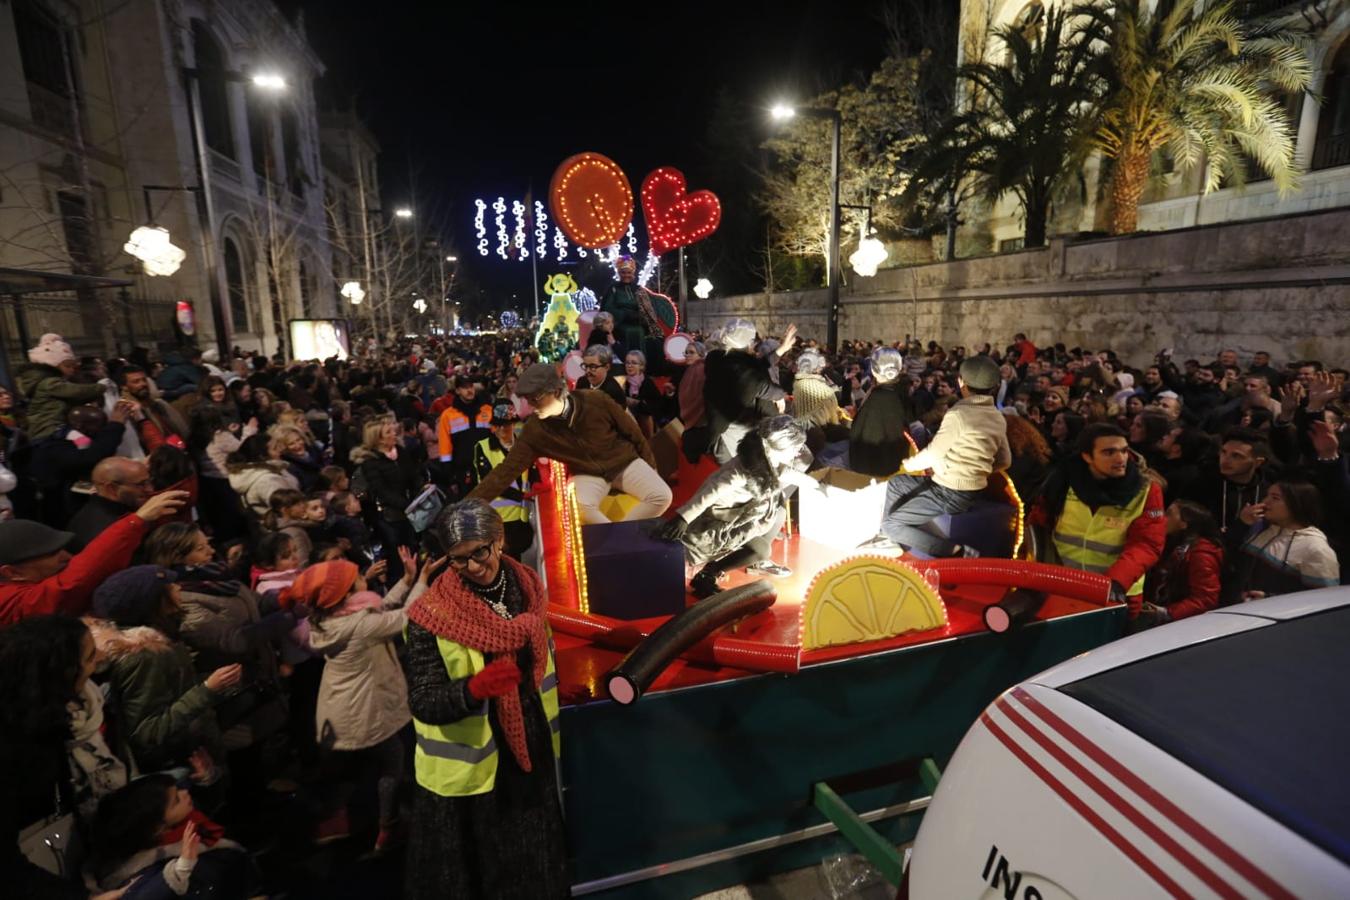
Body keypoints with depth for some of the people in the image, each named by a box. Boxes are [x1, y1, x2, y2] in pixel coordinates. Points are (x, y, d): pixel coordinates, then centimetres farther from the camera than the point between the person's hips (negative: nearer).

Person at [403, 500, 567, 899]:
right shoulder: (433, 615, -19)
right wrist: (474, 688, -36)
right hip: (468, 773, -4)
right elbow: (422, 701, -17)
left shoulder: (527, 589, -4)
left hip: (532, 757, 4)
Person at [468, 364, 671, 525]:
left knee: (662, 495, -23)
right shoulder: (534, 429, -19)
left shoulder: (595, 401, -22)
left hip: (624, 461, 0)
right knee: (578, 505, -34)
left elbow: (631, 430, -7)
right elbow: (506, 470, -18)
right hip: (588, 473, 0)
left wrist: (649, 465, 3)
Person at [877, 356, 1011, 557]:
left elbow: (932, 454, -13)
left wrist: (909, 464, 6)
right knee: (896, 484, 20)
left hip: (949, 494, -9)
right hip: (972, 490, 9)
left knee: (890, 525, -4)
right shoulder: (998, 418, 4)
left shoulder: (958, 414, -20)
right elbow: (1004, 461, 11)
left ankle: (958, 552, -9)